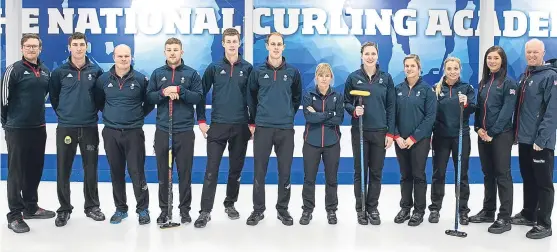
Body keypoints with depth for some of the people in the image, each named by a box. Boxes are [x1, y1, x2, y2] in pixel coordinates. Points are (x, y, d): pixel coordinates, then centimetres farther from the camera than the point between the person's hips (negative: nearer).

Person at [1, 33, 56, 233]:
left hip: (39, 127, 6)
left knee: (35, 169, 14)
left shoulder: (46, 72, 9)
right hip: (17, 129, -6)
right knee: (16, 171, 0)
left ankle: (31, 207, 29)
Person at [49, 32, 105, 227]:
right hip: (66, 127, 0)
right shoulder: (59, 72, 0)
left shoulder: (96, 71, 2)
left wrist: (94, 111, 5)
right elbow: (53, 96, 9)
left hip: (90, 127, 1)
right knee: (63, 170, 3)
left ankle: (92, 206, 22)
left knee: (91, 169, 8)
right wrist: (62, 112, 6)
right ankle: (64, 209, 17)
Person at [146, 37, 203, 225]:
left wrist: (179, 91, -15)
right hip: (162, 130, 2)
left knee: (185, 171, 5)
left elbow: (198, 96, -4)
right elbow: (148, 97, 4)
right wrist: (163, 93, -13)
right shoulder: (157, 73, 10)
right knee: (163, 171, 8)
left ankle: (185, 209, 15)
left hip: (185, 131, -2)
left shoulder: (191, 73, 4)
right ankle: (164, 209, 19)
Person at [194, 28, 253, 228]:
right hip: (217, 126, -1)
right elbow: (202, 93, 4)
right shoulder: (214, 68, 2)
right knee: (211, 170, -5)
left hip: (241, 127, 1)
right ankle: (205, 211, 0)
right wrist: (201, 120, -1)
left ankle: (230, 204, 26)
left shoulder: (247, 68, 2)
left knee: (236, 169, 10)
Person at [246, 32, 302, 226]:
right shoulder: (258, 71, 2)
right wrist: (253, 121, 10)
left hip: (286, 128, 1)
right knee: (259, 171, 3)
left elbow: (297, 97, 14)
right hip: (262, 127, 0)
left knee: (285, 171, 6)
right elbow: (251, 97, 10)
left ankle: (283, 209, 19)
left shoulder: (293, 72, 4)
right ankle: (258, 209, 16)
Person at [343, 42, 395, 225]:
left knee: (376, 172, 7)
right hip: (359, 131, -1)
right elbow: (346, 102, 6)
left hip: (380, 131, 1)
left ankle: (373, 208, 19)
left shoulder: (386, 78, 3)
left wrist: (390, 133, -2)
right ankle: (360, 209, 16)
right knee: (360, 171, 5)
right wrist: (354, 110, -16)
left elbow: (391, 106, 3)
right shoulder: (353, 77, 0)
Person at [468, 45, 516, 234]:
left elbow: (507, 110, -13)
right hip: (483, 135, 6)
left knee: (502, 174, -4)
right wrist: (478, 128, -3)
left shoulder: (508, 83, -5)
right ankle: (488, 211, 22)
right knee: (488, 174, 12)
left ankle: (505, 218, 0)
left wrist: (493, 132, -17)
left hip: (501, 135, -6)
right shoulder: (483, 83, 13)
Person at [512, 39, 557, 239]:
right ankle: (528, 214, 30)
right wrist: (516, 133, 15)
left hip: (541, 141, -8)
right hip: (524, 139, 8)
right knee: (528, 179, 18)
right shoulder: (524, 76, 14)